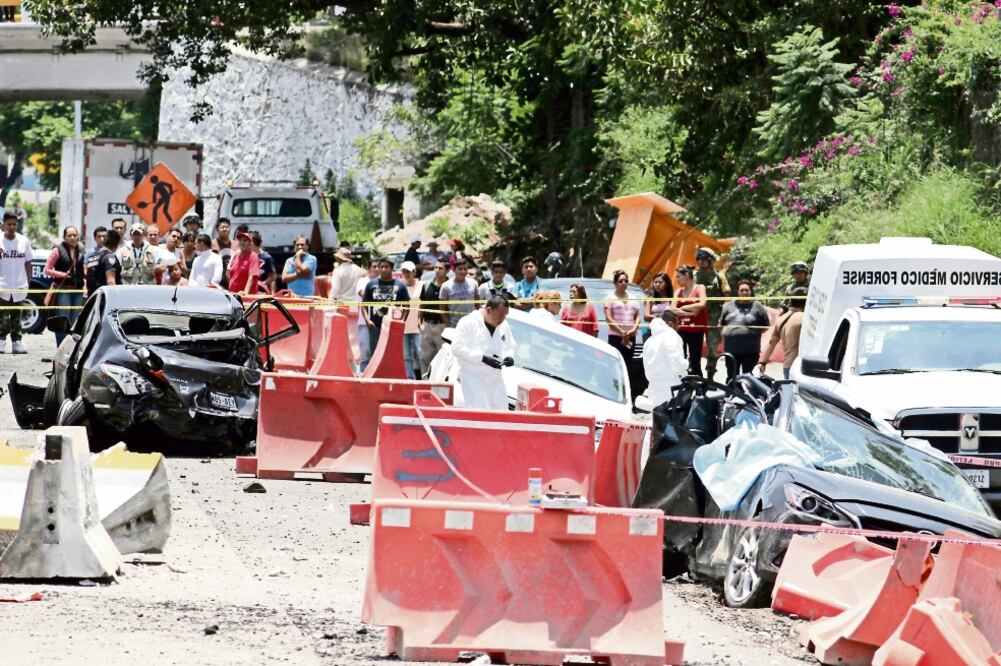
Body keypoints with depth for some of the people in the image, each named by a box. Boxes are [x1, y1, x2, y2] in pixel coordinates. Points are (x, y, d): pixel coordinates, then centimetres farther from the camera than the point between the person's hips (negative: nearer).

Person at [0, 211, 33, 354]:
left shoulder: (24, 241, 5)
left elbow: (28, 263, 12)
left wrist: (29, 282, 7)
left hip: (19, 286, 3)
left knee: (16, 317, 8)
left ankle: (17, 342, 10)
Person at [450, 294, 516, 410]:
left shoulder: (503, 325, 10)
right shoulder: (468, 323, -10)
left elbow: (510, 347, 23)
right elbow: (457, 347, -16)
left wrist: (509, 356, -2)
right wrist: (483, 358, -21)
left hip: (496, 378, 7)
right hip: (473, 378, -7)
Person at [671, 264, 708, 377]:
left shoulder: (699, 288, 0)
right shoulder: (678, 291, 10)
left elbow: (702, 304, -16)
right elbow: (673, 309, -2)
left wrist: (684, 308, -8)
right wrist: (690, 312, -13)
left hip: (696, 329, -3)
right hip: (681, 329, 3)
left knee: (695, 363, 0)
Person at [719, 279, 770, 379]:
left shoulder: (758, 307, 3)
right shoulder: (728, 306, 14)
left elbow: (766, 326, 7)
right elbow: (721, 324, 22)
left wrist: (755, 333, -2)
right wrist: (725, 332, 8)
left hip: (750, 350, -3)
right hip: (731, 348, 3)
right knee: (732, 376, 7)